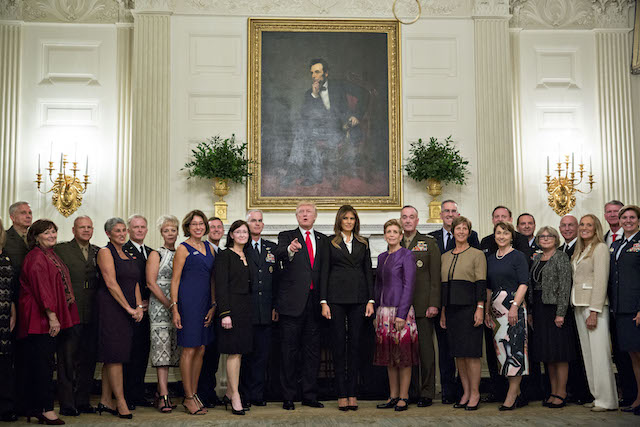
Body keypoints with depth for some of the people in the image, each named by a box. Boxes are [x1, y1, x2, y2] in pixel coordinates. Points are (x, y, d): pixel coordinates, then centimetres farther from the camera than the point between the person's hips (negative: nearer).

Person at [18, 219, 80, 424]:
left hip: (49, 319, 9)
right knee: (43, 363, -7)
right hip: (40, 319, -9)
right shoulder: (36, 257, -11)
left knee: (40, 365, 10)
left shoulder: (51, 256, 19)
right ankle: (45, 409, -4)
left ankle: (36, 408, 14)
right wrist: (52, 316, -20)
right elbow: (41, 288, -18)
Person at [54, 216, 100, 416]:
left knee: (88, 359, 8)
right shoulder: (61, 250, 1)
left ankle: (83, 401, 18)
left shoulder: (98, 252, 14)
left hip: (92, 315, 4)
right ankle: (66, 404, 7)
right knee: (67, 359, 0)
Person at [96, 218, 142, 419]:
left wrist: (139, 307, -2)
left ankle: (105, 401, 14)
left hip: (128, 310, 7)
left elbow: (135, 283, 14)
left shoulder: (129, 256, 18)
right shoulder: (105, 252, -4)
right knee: (115, 354, -8)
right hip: (110, 307, -7)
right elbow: (111, 283, -12)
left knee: (113, 356, 9)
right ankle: (121, 403, -6)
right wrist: (129, 308, -14)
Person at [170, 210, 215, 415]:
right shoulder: (183, 249, -4)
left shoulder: (209, 248, 14)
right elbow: (175, 280, -6)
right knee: (189, 350, -3)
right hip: (188, 302, -7)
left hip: (205, 304, 7)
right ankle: (189, 398, 5)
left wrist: (213, 305, 8)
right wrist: (174, 308, -13)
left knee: (201, 350, 9)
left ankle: (193, 394, 19)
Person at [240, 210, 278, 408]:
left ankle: (257, 394, 13)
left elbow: (277, 278, 12)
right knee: (245, 353, 2)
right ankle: (244, 396, 10)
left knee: (262, 353, 5)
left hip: (265, 310, 3)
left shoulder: (272, 248, 14)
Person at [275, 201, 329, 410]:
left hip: (314, 301, 3)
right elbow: (278, 254, -18)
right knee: (290, 350, 1)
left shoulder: (323, 240, 14)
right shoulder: (287, 236, 4)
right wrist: (289, 249, -42)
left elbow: (325, 271, 8)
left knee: (313, 350, 8)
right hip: (292, 301, -3)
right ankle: (288, 397, 8)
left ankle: (310, 395, 18)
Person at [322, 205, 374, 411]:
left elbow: (368, 272, 11)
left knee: (355, 344, 4)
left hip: (358, 298, 2)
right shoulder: (329, 242, 5)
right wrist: (323, 301, -6)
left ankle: (352, 393, 10)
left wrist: (370, 300, 2)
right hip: (336, 297, -2)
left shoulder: (363, 243, 13)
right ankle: (342, 394, 6)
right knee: (339, 345, 0)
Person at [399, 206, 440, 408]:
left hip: (422, 306, -3)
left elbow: (435, 276, -1)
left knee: (425, 349, 1)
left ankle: (427, 393, 8)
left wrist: (433, 304, -9)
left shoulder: (429, 243, 4)